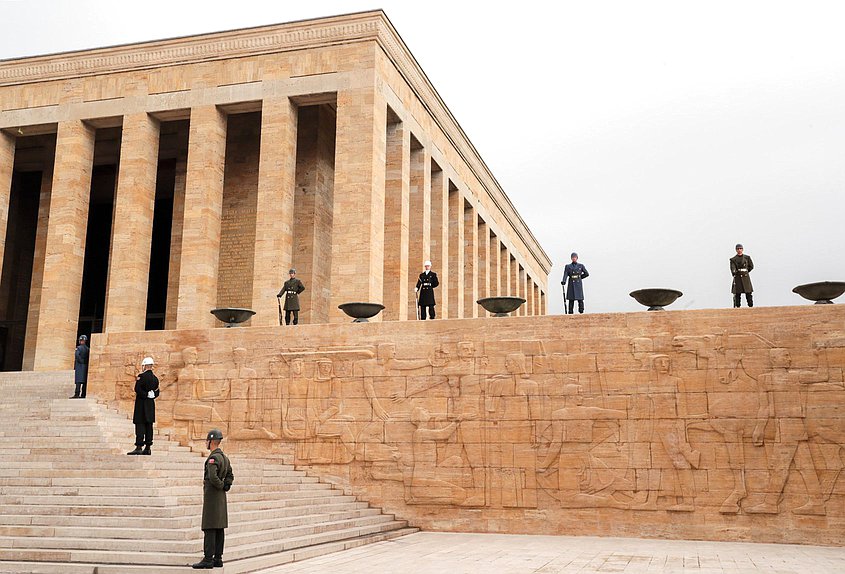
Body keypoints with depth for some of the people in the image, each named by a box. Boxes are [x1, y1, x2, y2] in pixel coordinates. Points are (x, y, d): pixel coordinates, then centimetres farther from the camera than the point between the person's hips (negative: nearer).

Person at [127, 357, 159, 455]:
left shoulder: (141, 376, -10)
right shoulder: (155, 378, 11)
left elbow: (137, 390, -17)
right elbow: (156, 393, 11)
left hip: (141, 404, -7)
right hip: (151, 404, 7)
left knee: (140, 425, -7)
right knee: (148, 425, 7)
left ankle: (139, 447, -12)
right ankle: (147, 448, 8)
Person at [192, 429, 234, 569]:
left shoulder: (213, 457, -16)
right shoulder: (225, 457, 14)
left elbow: (212, 477, -29)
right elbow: (230, 476, 18)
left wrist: (221, 486, -12)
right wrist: (226, 486, 4)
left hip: (211, 495, -9)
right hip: (221, 496, 9)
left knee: (210, 529, -8)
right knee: (219, 528, 9)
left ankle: (208, 559, -7)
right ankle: (218, 558, 12)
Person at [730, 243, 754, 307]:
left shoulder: (747, 257, 7)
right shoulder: (733, 259, 3)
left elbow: (751, 266, 16)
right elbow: (732, 268, -11)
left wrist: (745, 272, 10)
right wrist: (734, 272, -31)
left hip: (745, 277, 1)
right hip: (737, 278, -1)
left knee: (748, 293, -4)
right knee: (737, 294, -3)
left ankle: (751, 306, -2)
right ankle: (737, 307, 0)